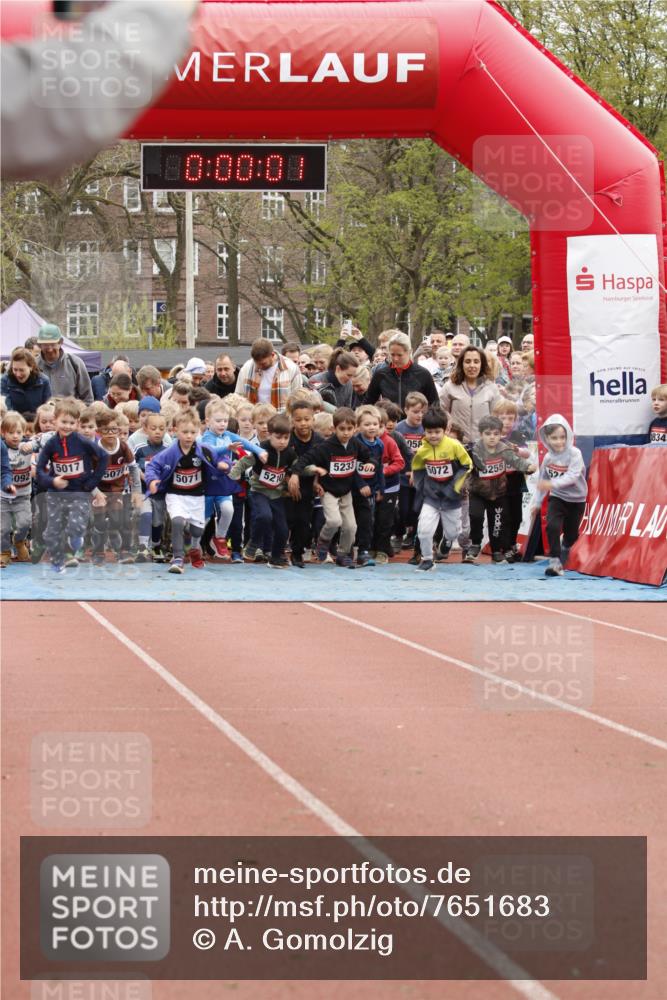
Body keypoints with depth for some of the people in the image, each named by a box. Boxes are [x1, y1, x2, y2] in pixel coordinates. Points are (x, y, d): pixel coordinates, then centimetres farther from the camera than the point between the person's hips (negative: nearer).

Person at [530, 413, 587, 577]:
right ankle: (555, 562, -17)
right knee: (552, 526, -22)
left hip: (576, 500, -2)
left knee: (571, 534, 13)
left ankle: (564, 553, 45)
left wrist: (553, 484, -42)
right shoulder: (548, 458, -3)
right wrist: (536, 502, 13)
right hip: (557, 498, 2)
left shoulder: (575, 454, -17)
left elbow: (572, 476, -30)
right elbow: (542, 481, 9)